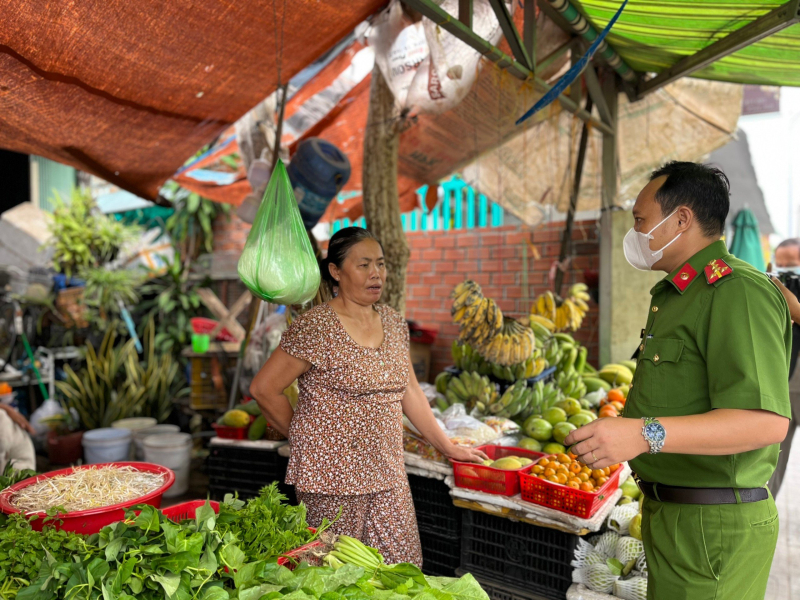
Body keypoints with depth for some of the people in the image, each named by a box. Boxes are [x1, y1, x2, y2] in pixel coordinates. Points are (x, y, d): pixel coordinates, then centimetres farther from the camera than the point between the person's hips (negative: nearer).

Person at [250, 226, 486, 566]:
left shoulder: (394, 323, 8)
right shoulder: (316, 328, -14)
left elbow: (409, 391, 14)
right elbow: (264, 389, -9)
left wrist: (448, 448, 16)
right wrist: (303, 436, -1)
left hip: (387, 477, 6)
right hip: (333, 478, -5)